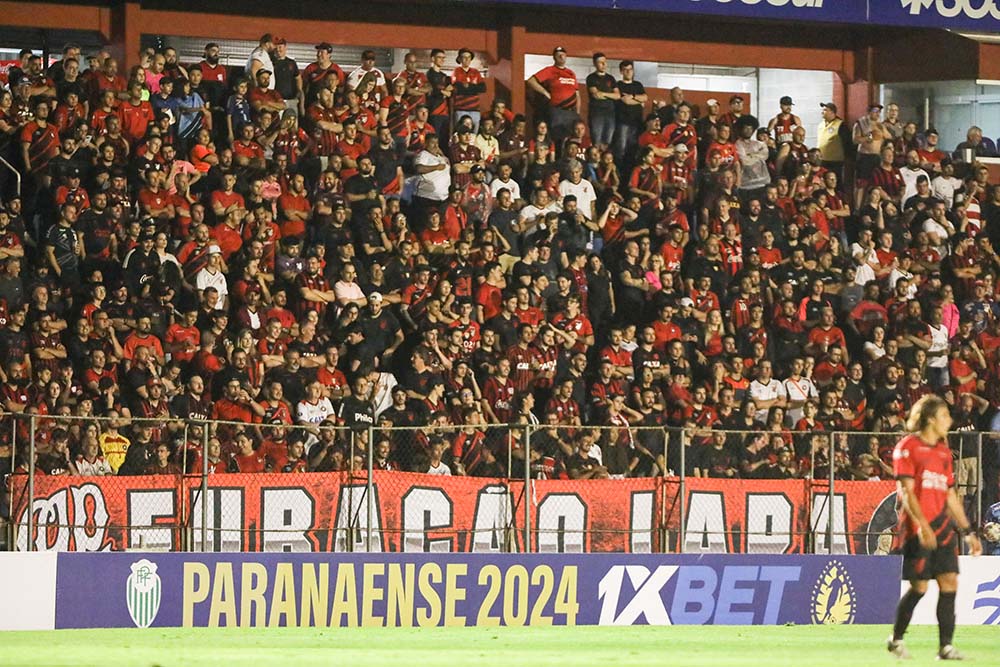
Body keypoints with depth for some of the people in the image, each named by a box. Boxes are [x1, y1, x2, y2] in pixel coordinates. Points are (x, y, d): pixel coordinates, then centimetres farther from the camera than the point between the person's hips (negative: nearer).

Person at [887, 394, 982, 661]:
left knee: (949, 583, -4)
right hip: (917, 529, -6)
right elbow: (907, 491, -12)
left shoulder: (943, 451, 16)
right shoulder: (908, 447, -5)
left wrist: (968, 532, 17)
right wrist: (922, 525, -23)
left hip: (942, 526, 6)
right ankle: (896, 639, 15)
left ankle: (945, 646, -2)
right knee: (919, 587, -4)